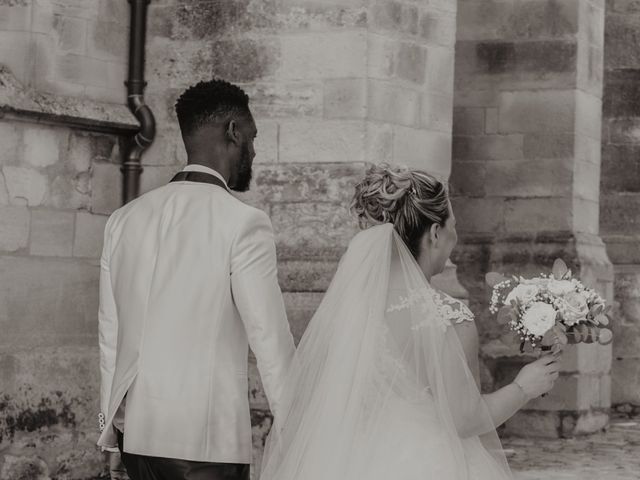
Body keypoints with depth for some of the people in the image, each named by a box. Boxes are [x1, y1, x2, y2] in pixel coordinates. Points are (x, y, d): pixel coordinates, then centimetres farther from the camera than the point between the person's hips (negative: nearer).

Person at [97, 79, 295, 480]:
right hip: (206, 436, -6)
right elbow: (271, 340, -9)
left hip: (134, 431, 6)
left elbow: (110, 334, 12)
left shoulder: (124, 219, 9)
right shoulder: (244, 224, -9)